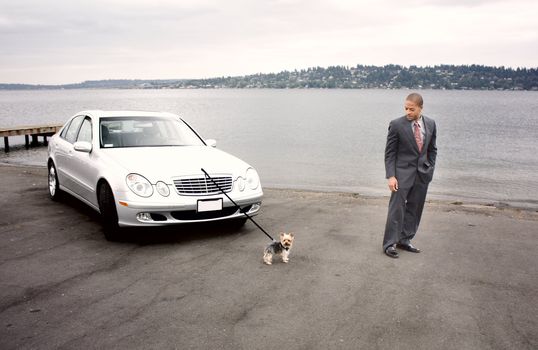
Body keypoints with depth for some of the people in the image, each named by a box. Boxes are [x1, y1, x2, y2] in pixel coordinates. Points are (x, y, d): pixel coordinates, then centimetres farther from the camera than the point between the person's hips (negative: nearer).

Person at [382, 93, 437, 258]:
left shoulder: (430, 124, 3)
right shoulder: (397, 125, -9)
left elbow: (432, 149, 14)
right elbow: (389, 153, -8)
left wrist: (430, 169, 6)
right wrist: (391, 176, -15)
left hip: (422, 174, 4)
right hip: (403, 172, -4)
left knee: (414, 209, 9)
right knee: (397, 208, -5)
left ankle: (404, 240, 21)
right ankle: (390, 243, 3)